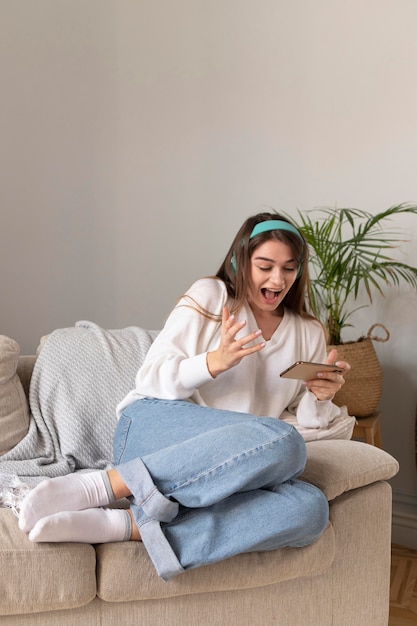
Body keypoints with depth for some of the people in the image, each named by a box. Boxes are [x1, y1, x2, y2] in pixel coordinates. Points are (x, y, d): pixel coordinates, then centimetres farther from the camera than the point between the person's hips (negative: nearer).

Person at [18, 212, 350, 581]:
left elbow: (307, 421, 16)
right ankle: (101, 486, -35)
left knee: (311, 509, -31)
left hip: (224, 474, 4)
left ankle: (127, 526, -36)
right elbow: (151, 378, -1)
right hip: (153, 424, -4)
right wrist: (213, 362, -18)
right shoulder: (209, 296, 6)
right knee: (283, 442, -35)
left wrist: (320, 397, -5)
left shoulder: (309, 333, 18)